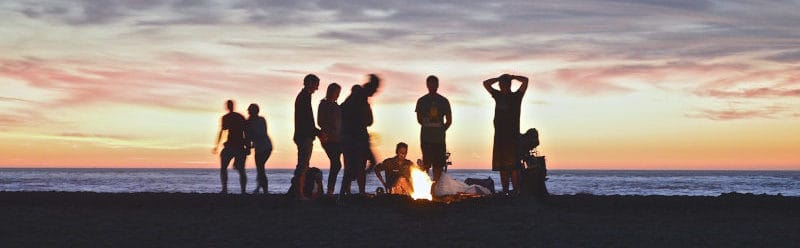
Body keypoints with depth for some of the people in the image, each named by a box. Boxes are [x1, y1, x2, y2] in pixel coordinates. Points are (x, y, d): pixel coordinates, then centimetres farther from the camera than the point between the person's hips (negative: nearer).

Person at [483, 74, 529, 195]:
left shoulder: (516, 96, 4)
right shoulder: (498, 96, 16)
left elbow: (525, 81, -5)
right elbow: (486, 83, 22)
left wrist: (511, 77, 7)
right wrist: (499, 78, 15)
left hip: (513, 136, -5)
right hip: (499, 137, 5)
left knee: (513, 166, -13)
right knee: (502, 167, 3)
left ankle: (516, 192, -17)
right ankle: (505, 192, 5)